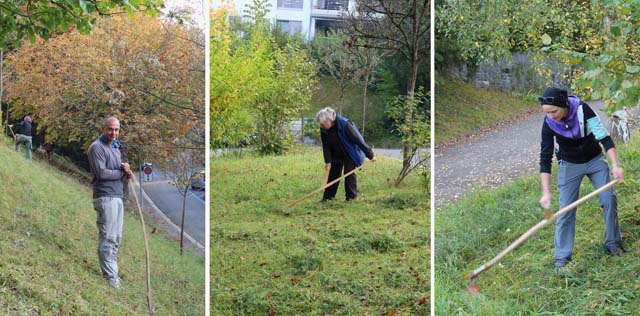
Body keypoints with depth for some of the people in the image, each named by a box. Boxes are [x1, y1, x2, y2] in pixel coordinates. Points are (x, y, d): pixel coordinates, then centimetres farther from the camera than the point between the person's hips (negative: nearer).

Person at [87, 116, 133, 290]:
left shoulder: (115, 147, 20)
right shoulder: (97, 147, -8)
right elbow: (101, 173, -17)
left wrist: (125, 170, -3)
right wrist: (123, 172, -6)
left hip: (118, 196, 9)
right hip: (105, 197, -9)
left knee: (116, 238, 12)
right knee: (108, 238, -8)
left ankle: (111, 272, 19)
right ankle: (110, 277, -7)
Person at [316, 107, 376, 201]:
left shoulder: (345, 125, -33)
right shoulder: (324, 129, -16)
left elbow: (358, 140, -27)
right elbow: (325, 145, -7)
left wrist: (370, 154, -22)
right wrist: (328, 161, -17)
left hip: (350, 154, -5)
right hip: (336, 155, 5)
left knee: (349, 173, -10)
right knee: (333, 174, 5)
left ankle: (351, 196, -1)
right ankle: (327, 197, 12)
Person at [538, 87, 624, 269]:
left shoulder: (582, 110, -26)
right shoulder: (549, 124, -23)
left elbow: (603, 136, -25)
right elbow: (545, 158, -21)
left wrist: (615, 164, -35)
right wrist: (546, 192, -27)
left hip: (595, 160, 1)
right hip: (570, 165, 0)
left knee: (609, 200, -4)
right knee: (566, 210, -5)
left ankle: (613, 243, 15)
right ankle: (562, 256, 2)